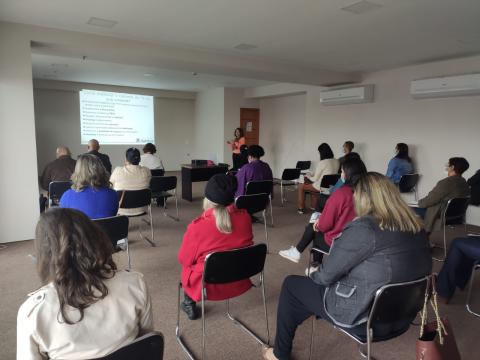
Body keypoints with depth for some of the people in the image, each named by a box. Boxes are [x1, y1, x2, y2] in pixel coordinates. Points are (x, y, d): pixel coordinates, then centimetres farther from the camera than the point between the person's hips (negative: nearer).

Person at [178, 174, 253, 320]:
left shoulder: (198, 227, -25)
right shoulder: (244, 216, -13)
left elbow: (184, 259, -9)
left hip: (209, 287, -4)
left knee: (186, 266, 25)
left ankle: (189, 304, 35)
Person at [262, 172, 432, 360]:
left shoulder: (364, 228, -25)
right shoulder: (416, 227, -3)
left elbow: (326, 274, -18)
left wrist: (313, 275, 7)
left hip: (366, 317, -8)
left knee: (291, 284, 11)